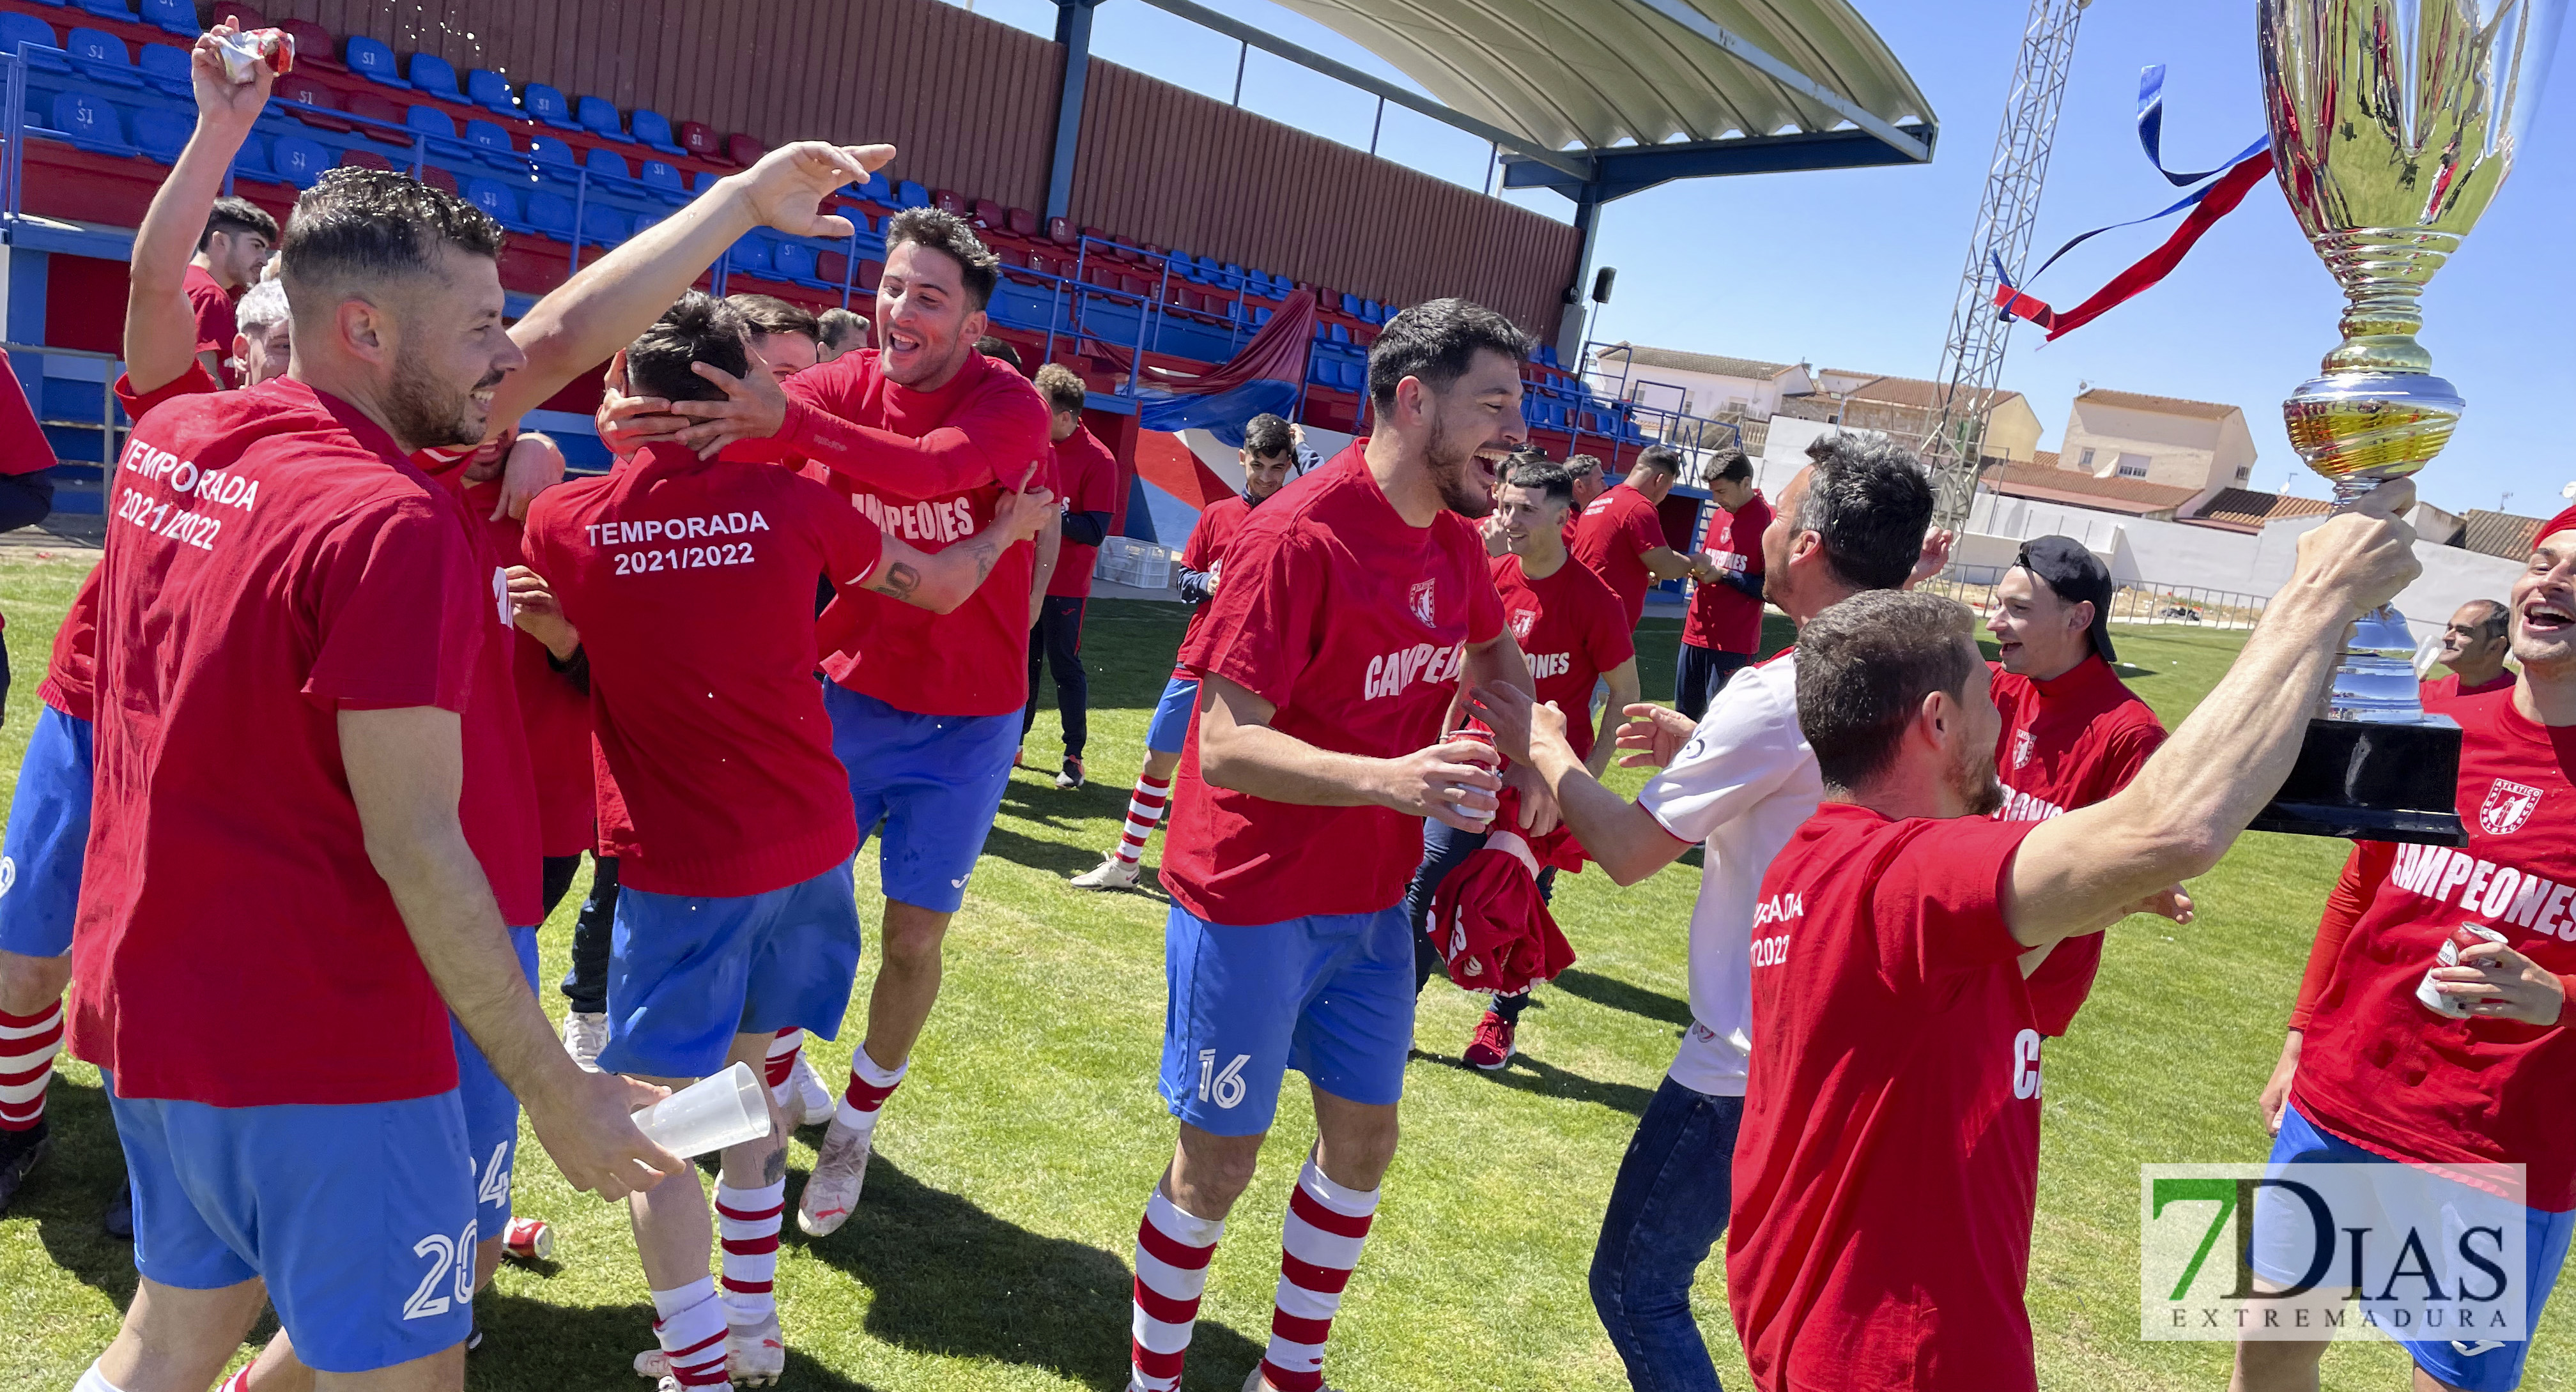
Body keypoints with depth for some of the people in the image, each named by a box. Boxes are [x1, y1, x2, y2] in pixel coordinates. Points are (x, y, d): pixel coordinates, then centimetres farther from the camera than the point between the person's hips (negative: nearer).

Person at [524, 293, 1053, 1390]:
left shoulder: (562, 522, -7)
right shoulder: (790, 504, -4)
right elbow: (939, 586, 10)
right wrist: (1013, 526, 29)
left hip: (681, 867, -3)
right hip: (810, 844, 4)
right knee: (744, 1072, 21)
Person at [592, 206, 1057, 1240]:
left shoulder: (1011, 406, -16)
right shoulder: (849, 384, -5)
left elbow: (933, 470, -37)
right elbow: (736, 423, -23)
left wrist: (788, 420, -51)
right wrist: (641, 422, -45)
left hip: (966, 718, -2)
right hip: (851, 692, 3)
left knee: (914, 933, 5)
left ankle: (855, 1128, 28)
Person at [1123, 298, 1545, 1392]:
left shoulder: (1455, 542, 3)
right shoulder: (1298, 537, -21)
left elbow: (1492, 650, 24)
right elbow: (1226, 744, -26)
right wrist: (1388, 779, -40)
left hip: (1372, 901, 8)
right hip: (1251, 905, -7)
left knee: (1362, 1141, 16)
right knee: (1217, 1165, 6)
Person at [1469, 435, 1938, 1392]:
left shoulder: (1782, 695, -24)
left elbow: (1627, 851, -15)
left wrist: (1544, 751, -1)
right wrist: (1702, 747, 11)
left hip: (1750, 1063, -9)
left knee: (1635, 1285, 7)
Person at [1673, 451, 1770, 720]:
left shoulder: (1768, 521, -10)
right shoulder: (1719, 516, 14)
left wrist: (1724, 575, -17)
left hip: (1734, 644, -8)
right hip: (1696, 634, 8)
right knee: (1683, 715, 13)